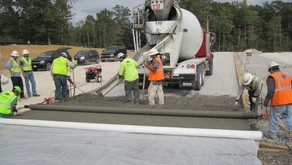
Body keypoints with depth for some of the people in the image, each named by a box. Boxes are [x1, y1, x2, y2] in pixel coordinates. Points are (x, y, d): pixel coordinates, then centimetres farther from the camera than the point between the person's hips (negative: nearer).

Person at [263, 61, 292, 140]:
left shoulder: (271, 77, -7)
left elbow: (271, 91, -17)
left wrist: (266, 101, -9)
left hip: (278, 102, -6)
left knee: (274, 118, 9)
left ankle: (272, 134, 20)